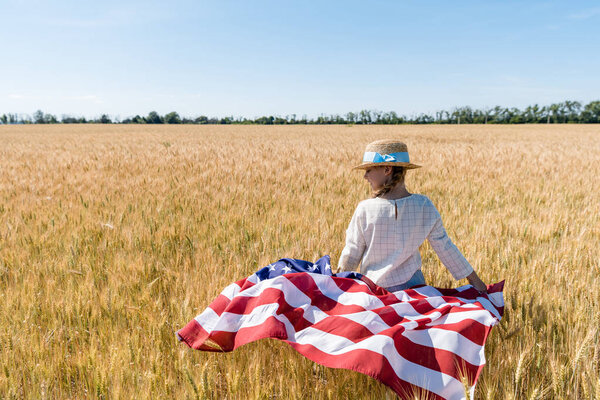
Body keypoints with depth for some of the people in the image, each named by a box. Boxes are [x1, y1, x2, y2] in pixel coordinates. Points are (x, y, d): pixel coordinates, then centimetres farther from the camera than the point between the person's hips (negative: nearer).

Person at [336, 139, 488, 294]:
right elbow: (445, 248, -3)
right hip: (412, 284, 2)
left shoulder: (365, 209, -17)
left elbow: (351, 253, -6)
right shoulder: (424, 206, -10)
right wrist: (475, 280, 10)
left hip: (374, 287, -2)